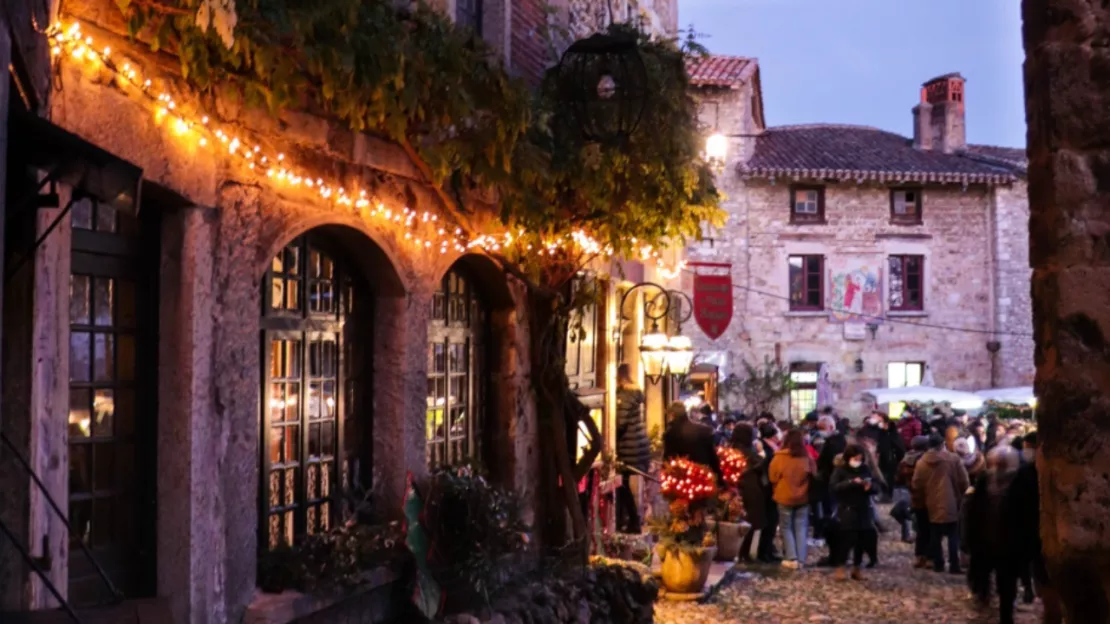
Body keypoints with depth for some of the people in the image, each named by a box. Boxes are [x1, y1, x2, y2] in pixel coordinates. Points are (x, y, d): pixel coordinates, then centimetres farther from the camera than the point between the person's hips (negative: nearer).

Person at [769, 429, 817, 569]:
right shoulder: (808, 458, -8)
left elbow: (773, 478, -3)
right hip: (803, 498, 2)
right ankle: (801, 559, 8)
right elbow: (813, 477, 5)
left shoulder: (779, 458, -13)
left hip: (784, 497, -2)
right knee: (801, 528, 9)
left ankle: (792, 558, 3)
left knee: (787, 528, 9)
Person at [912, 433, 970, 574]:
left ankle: (938, 564, 15)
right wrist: (961, 494, 15)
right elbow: (963, 480, -2)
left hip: (932, 504, 2)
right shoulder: (953, 459, -7)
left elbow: (917, 484, 3)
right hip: (950, 503, -2)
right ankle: (954, 566, -3)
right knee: (953, 536, 2)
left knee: (935, 536, 12)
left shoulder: (922, 462, -1)